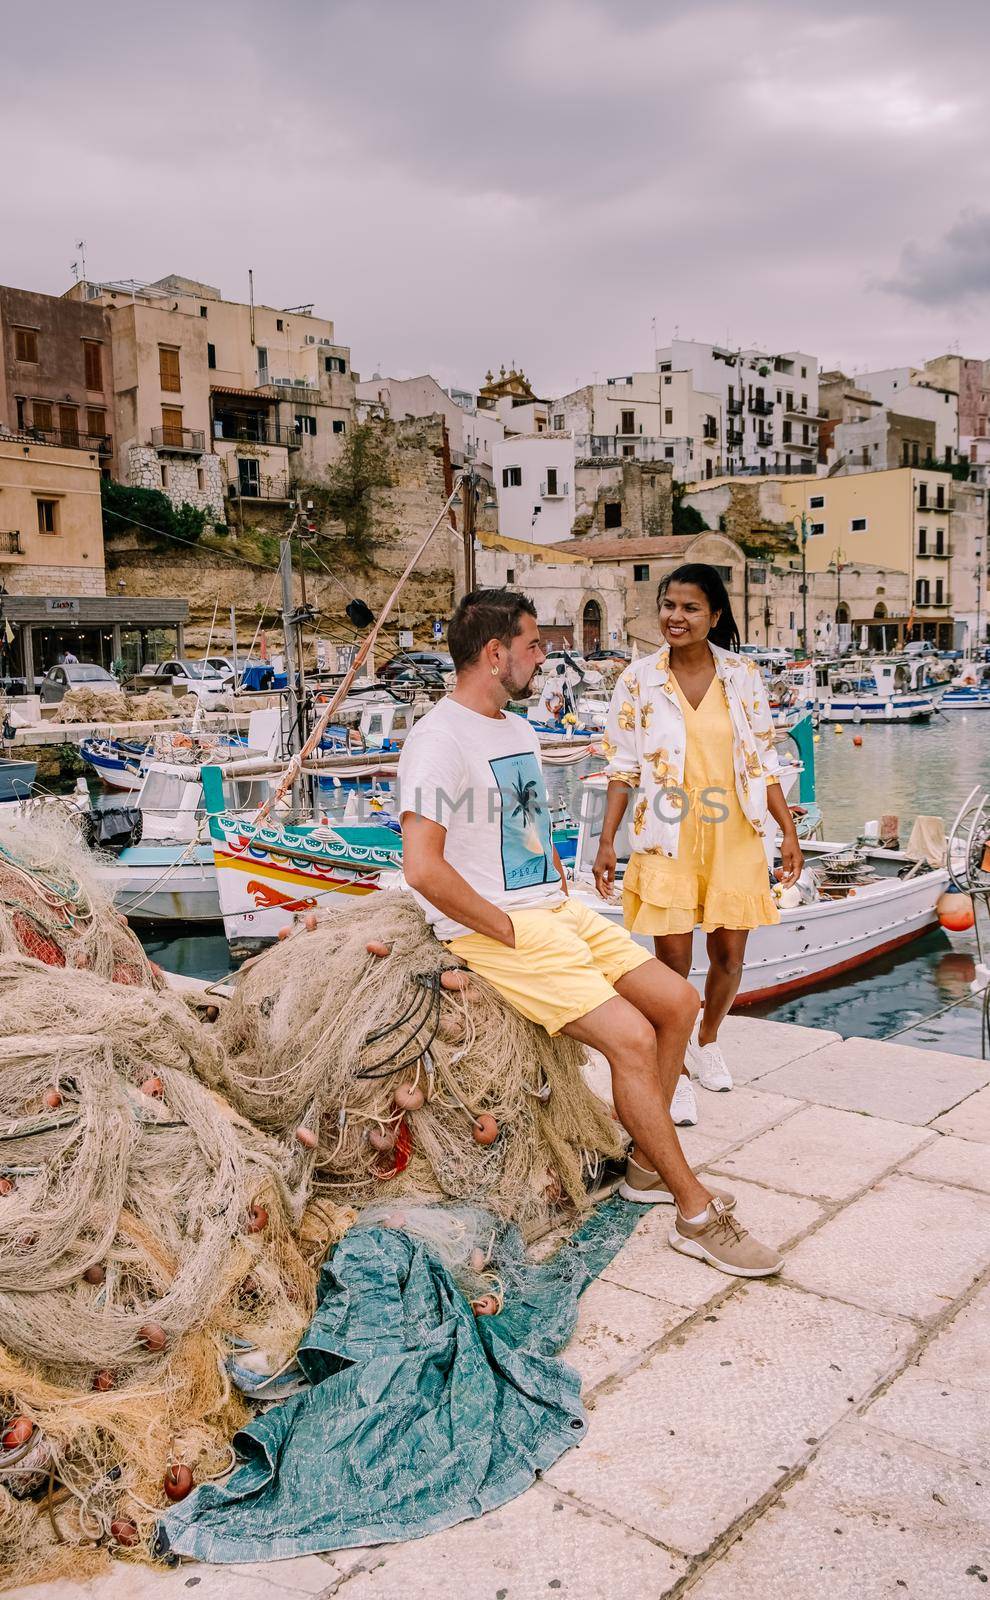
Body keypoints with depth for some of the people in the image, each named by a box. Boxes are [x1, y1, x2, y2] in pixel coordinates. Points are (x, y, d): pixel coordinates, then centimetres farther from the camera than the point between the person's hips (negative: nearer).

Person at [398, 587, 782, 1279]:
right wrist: (510, 931, -18)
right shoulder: (439, 739, -15)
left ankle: (647, 1164, 17)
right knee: (633, 1036, -19)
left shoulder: (520, 732, 16)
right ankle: (697, 1212, -3)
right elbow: (423, 867, -24)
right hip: (492, 929, -9)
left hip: (557, 911, 9)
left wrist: (565, 899, 9)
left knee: (677, 1001, 2)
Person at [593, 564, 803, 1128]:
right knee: (673, 961, -3)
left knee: (729, 955, 10)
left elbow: (764, 761, 6)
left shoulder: (743, 675, 1)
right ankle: (676, 1073, 18)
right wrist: (606, 843, -3)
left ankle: (707, 1040, 39)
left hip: (734, 836, 2)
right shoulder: (639, 680, -2)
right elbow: (623, 768, 2)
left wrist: (789, 831, 2)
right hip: (668, 839, -2)